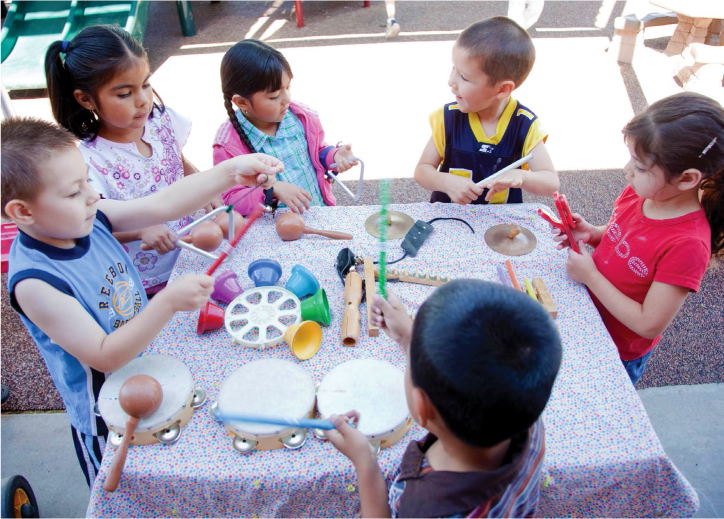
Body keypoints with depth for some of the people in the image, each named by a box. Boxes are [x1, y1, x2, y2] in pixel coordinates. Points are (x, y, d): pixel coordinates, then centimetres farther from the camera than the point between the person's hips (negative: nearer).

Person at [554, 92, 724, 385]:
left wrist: (590, 276, -25)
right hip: (586, 318, 6)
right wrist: (591, 234, -14)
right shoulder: (639, 192, -13)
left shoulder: (688, 245, -33)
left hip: (618, 353, -6)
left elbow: (649, 325, -28)